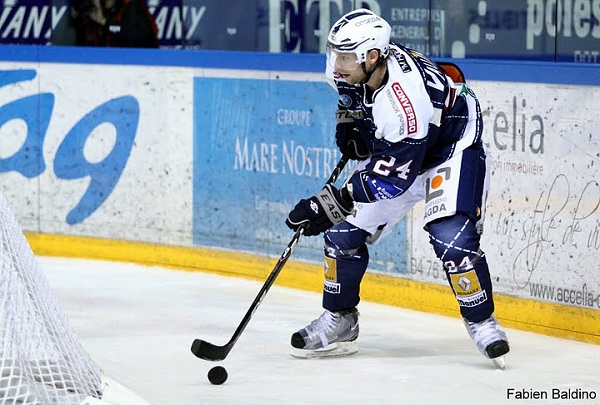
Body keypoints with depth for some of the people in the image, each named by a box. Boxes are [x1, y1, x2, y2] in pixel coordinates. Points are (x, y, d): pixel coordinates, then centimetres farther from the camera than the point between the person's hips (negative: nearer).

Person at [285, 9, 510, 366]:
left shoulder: (406, 98, -40)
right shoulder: (356, 69, -16)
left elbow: (392, 175, -38)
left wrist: (334, 203, -39)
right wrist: (349, 124, -3)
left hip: (451, 148, -8)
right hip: (390, 149, 8)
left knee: (452, 239, -25)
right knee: (344, 231, 1)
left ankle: (482, 322, -6)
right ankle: (339, 322, 16)